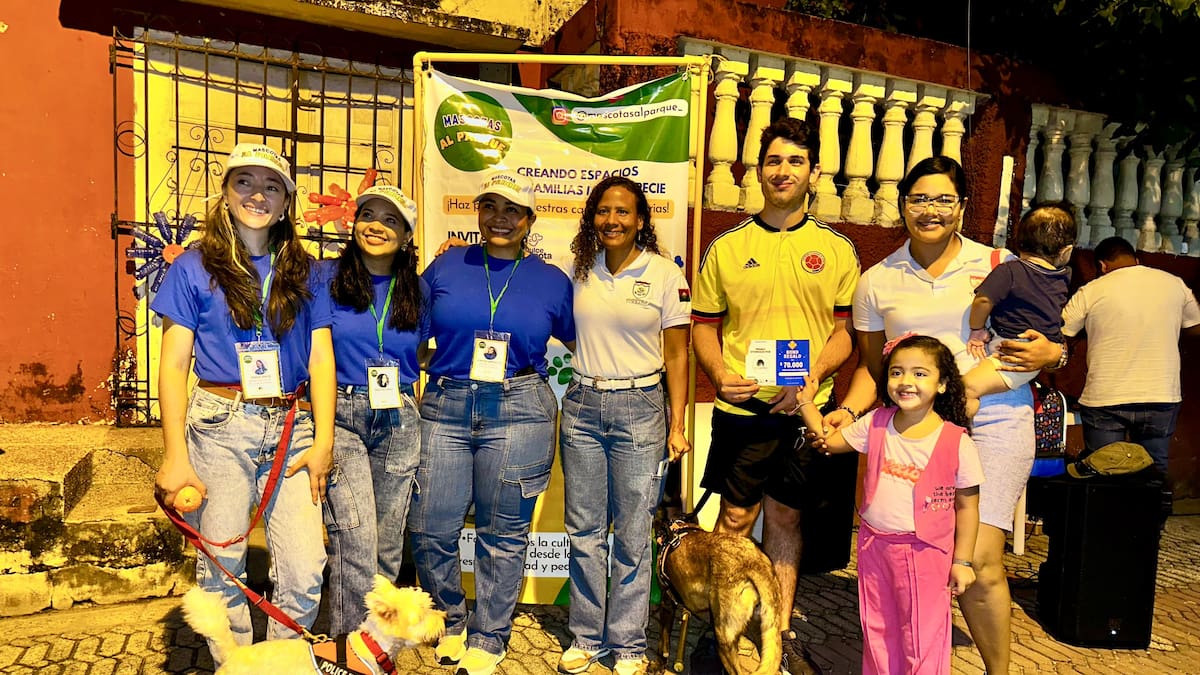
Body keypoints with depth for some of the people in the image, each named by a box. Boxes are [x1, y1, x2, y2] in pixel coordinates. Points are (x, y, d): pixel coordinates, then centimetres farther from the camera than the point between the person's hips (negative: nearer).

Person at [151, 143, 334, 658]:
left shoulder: (303, 271, 11)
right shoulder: (194, 267, 5)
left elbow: (321, 357, 7)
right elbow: (173, 364, 2)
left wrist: (322, 441, 0)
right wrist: (175, 456, -4)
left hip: (291, 427, 2)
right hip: (220, 427, -1)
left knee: (305, 570, -4)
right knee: (221, 565, 5)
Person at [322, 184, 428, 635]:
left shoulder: (417, 290, 8)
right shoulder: (327, 278, -1)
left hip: (398, 421, 3)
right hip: (341, 415, -3)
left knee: (388, 542, 11)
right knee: (356, 543, -11)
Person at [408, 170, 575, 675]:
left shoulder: (552, 282, 7)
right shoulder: (446, 268, 8)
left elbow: (580, 344, 18)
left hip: (518, 411, -1)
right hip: (445, 407, 1)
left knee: (503, 534, 6)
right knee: (430, 529, 3)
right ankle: (451, 622, 29)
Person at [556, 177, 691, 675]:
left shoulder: (665, 274, -2)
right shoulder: (578, 270, 7)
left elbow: (676, 356, 0)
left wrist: (677, 426, -3)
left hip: (639, 408, -3)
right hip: (582, 405, 3)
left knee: (632, 534, 4)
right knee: (584, 530, 9)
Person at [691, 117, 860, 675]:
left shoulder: (836, 250, 6)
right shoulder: (726, 248, 4)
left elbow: (847, 329, 6)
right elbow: (704, 324, 7)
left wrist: (814, 375, -12)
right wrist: (719, 374, -10)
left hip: (805, 408, 1)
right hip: (741, 407, -1)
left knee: (785, 517, 12)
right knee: (736, 517, 5)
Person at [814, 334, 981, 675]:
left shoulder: (957, 442, -13)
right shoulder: (876, 423, -3)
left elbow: (967, 506, -6)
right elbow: (830, 441, 8)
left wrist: (962, 561, -4)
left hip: (925, 553, -4)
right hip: (874, 546, 4)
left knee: (922, 637, 10)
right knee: (877, 630, 20)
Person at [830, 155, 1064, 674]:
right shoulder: (877, 282, 10)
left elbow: (1049, 339, 15)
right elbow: (872, 365, 15)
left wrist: (1050, 354, -7)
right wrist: (848, 411, -1)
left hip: (994, 421, -1)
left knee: (979, 563, -9)